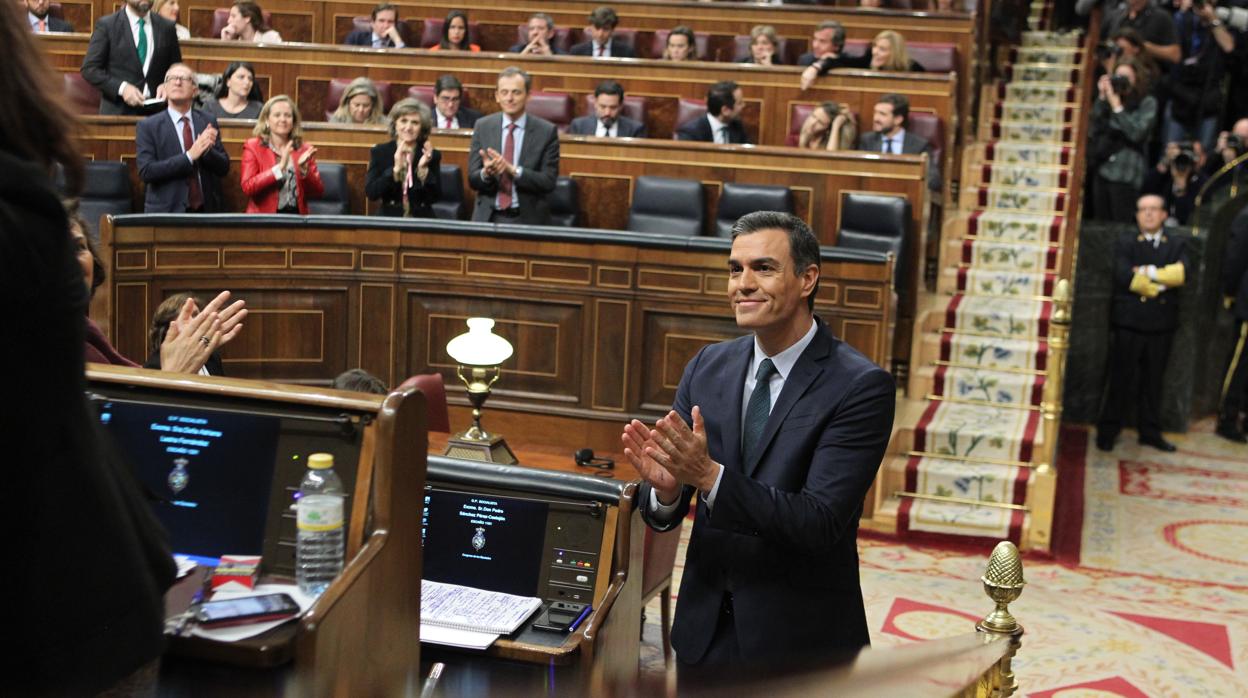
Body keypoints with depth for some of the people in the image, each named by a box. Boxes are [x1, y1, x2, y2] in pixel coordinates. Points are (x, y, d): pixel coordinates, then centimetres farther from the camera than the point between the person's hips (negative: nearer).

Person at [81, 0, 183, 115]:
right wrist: (121, 87, -15)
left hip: (156, 111, 2)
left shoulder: (167, 27, 9)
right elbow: (89, 69, -2)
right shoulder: (106, 25, 1)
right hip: (118, 111, -2)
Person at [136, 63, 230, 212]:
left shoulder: (208, 121, 7)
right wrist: (189, 156, -18)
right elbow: (146, 172, -12)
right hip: (166, 211, -2)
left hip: (205, 210, 3)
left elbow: (223, 168, 5)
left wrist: (207, 148, -15)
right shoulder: (148, 126, -1)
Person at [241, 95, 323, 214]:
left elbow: (318, 193, 7)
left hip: (297, 216, 1)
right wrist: (280, 167, -14)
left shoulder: (305, 149, 11)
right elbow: (247, 187, -7)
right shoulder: (253, 147, 5)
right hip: (264, 218, -1)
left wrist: (304, 169, -8)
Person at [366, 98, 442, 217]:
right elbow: (370, 193, -7)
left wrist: (423, 169, -14)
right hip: (388, 219, -1)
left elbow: (435, 198, -3)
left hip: (422, 220, 1)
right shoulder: (379, 152, 3)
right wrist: (395, 169, -16)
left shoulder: (432, 155, 3)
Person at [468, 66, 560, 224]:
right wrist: (486, 173, -17)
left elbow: (549, 182, -5)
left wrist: (512, 170, -18)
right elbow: (472, 179, 5)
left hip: (528, 220, -1)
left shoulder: (546, 131, -1)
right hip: (488, 217, 1)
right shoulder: (482, 126, 6)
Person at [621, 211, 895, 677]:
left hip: (801, 642, -4)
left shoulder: (861, 388, -14)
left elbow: (820, 522, -22)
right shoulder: (707, 367, 1)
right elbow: (663, 515, 0)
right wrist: (664, 485, -23)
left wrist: (710, 475, -32)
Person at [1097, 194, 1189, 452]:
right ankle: (1107, 431, 10)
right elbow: (1124, 275, -15)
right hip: (1129, 322, -3)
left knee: (1153, 381, 11)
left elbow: (1182, 273, -10)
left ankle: (1150, 432, 21)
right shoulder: (1125, 242, 2)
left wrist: (1148, 272, -16)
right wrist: (1161, 284, -12)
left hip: (1162, 324, 3)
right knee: (1121, 378, 1)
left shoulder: (1178, 243, 9)